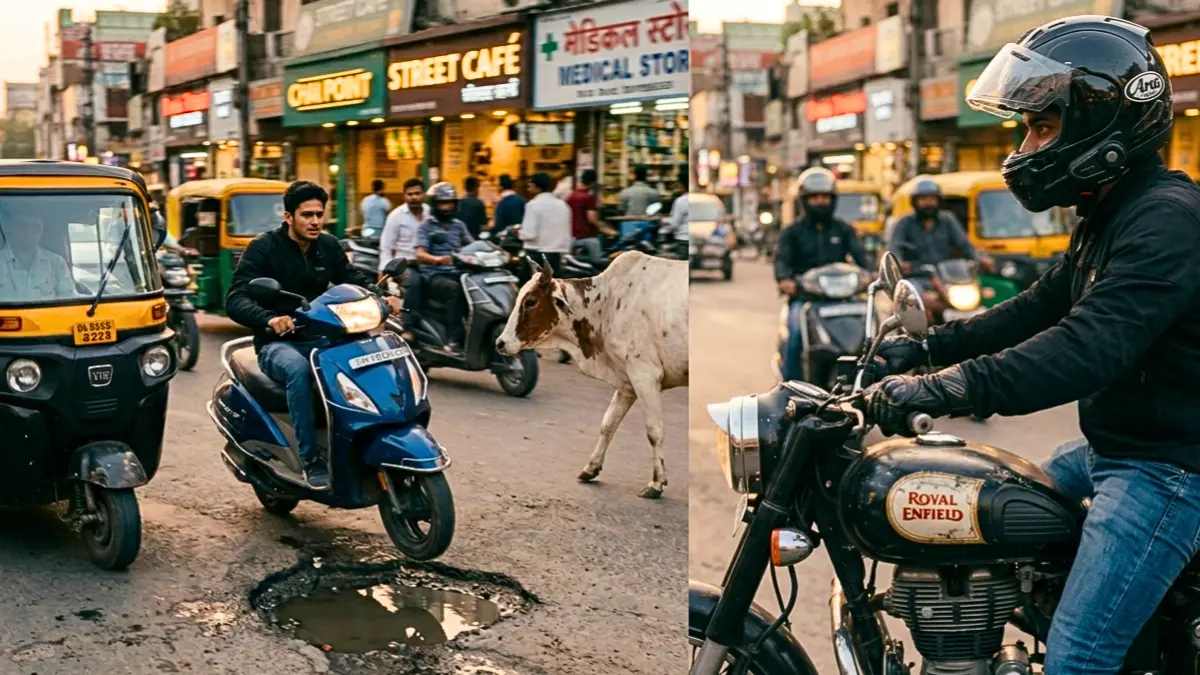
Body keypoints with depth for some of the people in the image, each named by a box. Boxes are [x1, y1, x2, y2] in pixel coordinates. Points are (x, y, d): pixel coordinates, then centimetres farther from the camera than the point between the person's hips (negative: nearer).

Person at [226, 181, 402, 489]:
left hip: (320, 338, 5)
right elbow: (235, 300, -17)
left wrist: (381, 296, -12)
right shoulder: (263, 248, -8)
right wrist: (270, 319, -38)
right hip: (277, 343, -5)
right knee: (298, 369, -39)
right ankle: (311, 458, -33)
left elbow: (354, 278, 12)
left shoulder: (328, 245, 9)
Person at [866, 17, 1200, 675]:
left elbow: (1091, 346, -34)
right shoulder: (1109, 214, 12)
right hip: (1109, 448, 11)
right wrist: (926, 347, 8)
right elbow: (1041, 308, 16)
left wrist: (950, 387, -41)